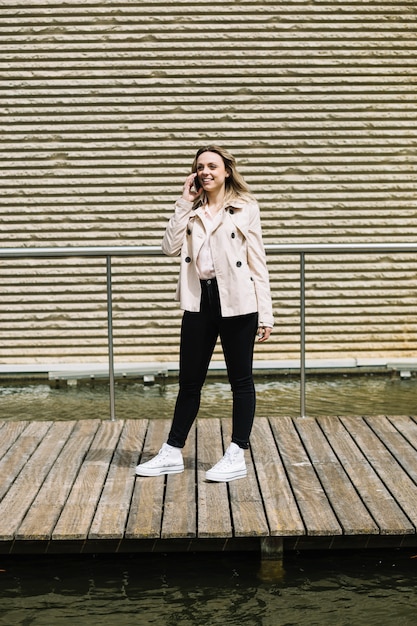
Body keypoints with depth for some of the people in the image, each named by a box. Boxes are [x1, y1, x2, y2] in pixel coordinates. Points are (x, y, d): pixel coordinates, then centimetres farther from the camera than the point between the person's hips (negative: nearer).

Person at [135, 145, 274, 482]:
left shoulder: (246, 207, 0)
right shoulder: (192, 210, 11)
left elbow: (258, 261, -3)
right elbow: (171, 247, -4)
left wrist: (265, 314, -7)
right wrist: (185, 203, -4)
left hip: (237, 303, -4)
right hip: (199, 301, 4)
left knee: (240, 380, 6)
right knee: (190, 381, 11)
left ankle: (237, 456, 15)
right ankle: (173, 453, 21)